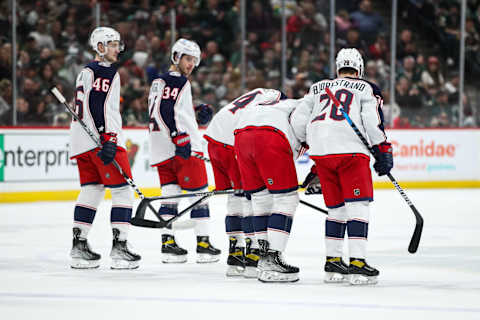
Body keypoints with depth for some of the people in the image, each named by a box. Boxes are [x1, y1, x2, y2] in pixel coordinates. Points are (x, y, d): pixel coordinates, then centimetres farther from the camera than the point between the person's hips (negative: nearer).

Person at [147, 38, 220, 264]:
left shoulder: (158, 82, 18)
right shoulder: (178, 81, -9)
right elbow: (167, 111, -22)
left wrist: (197, 114, 18)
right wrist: (179, 137, -24)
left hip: (161, 152, 8)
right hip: (184, 149, -8)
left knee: (170, 193, 7)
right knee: (199, 192, -1)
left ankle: (168, 241, 0)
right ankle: (203, 242, -2)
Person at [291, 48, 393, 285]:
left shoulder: (318, 88, 26)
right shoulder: (366, 89, 15)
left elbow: (297, 120, 17)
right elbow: (373, 122, -1)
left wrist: (312, 143, 30)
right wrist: (383, 151, 5)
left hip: (321, 151, 5)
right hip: (350, 149, -5)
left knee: (336, 207, 16)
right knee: (358, 204, -3)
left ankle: (333, 261, 17)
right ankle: (357, 263, -12)